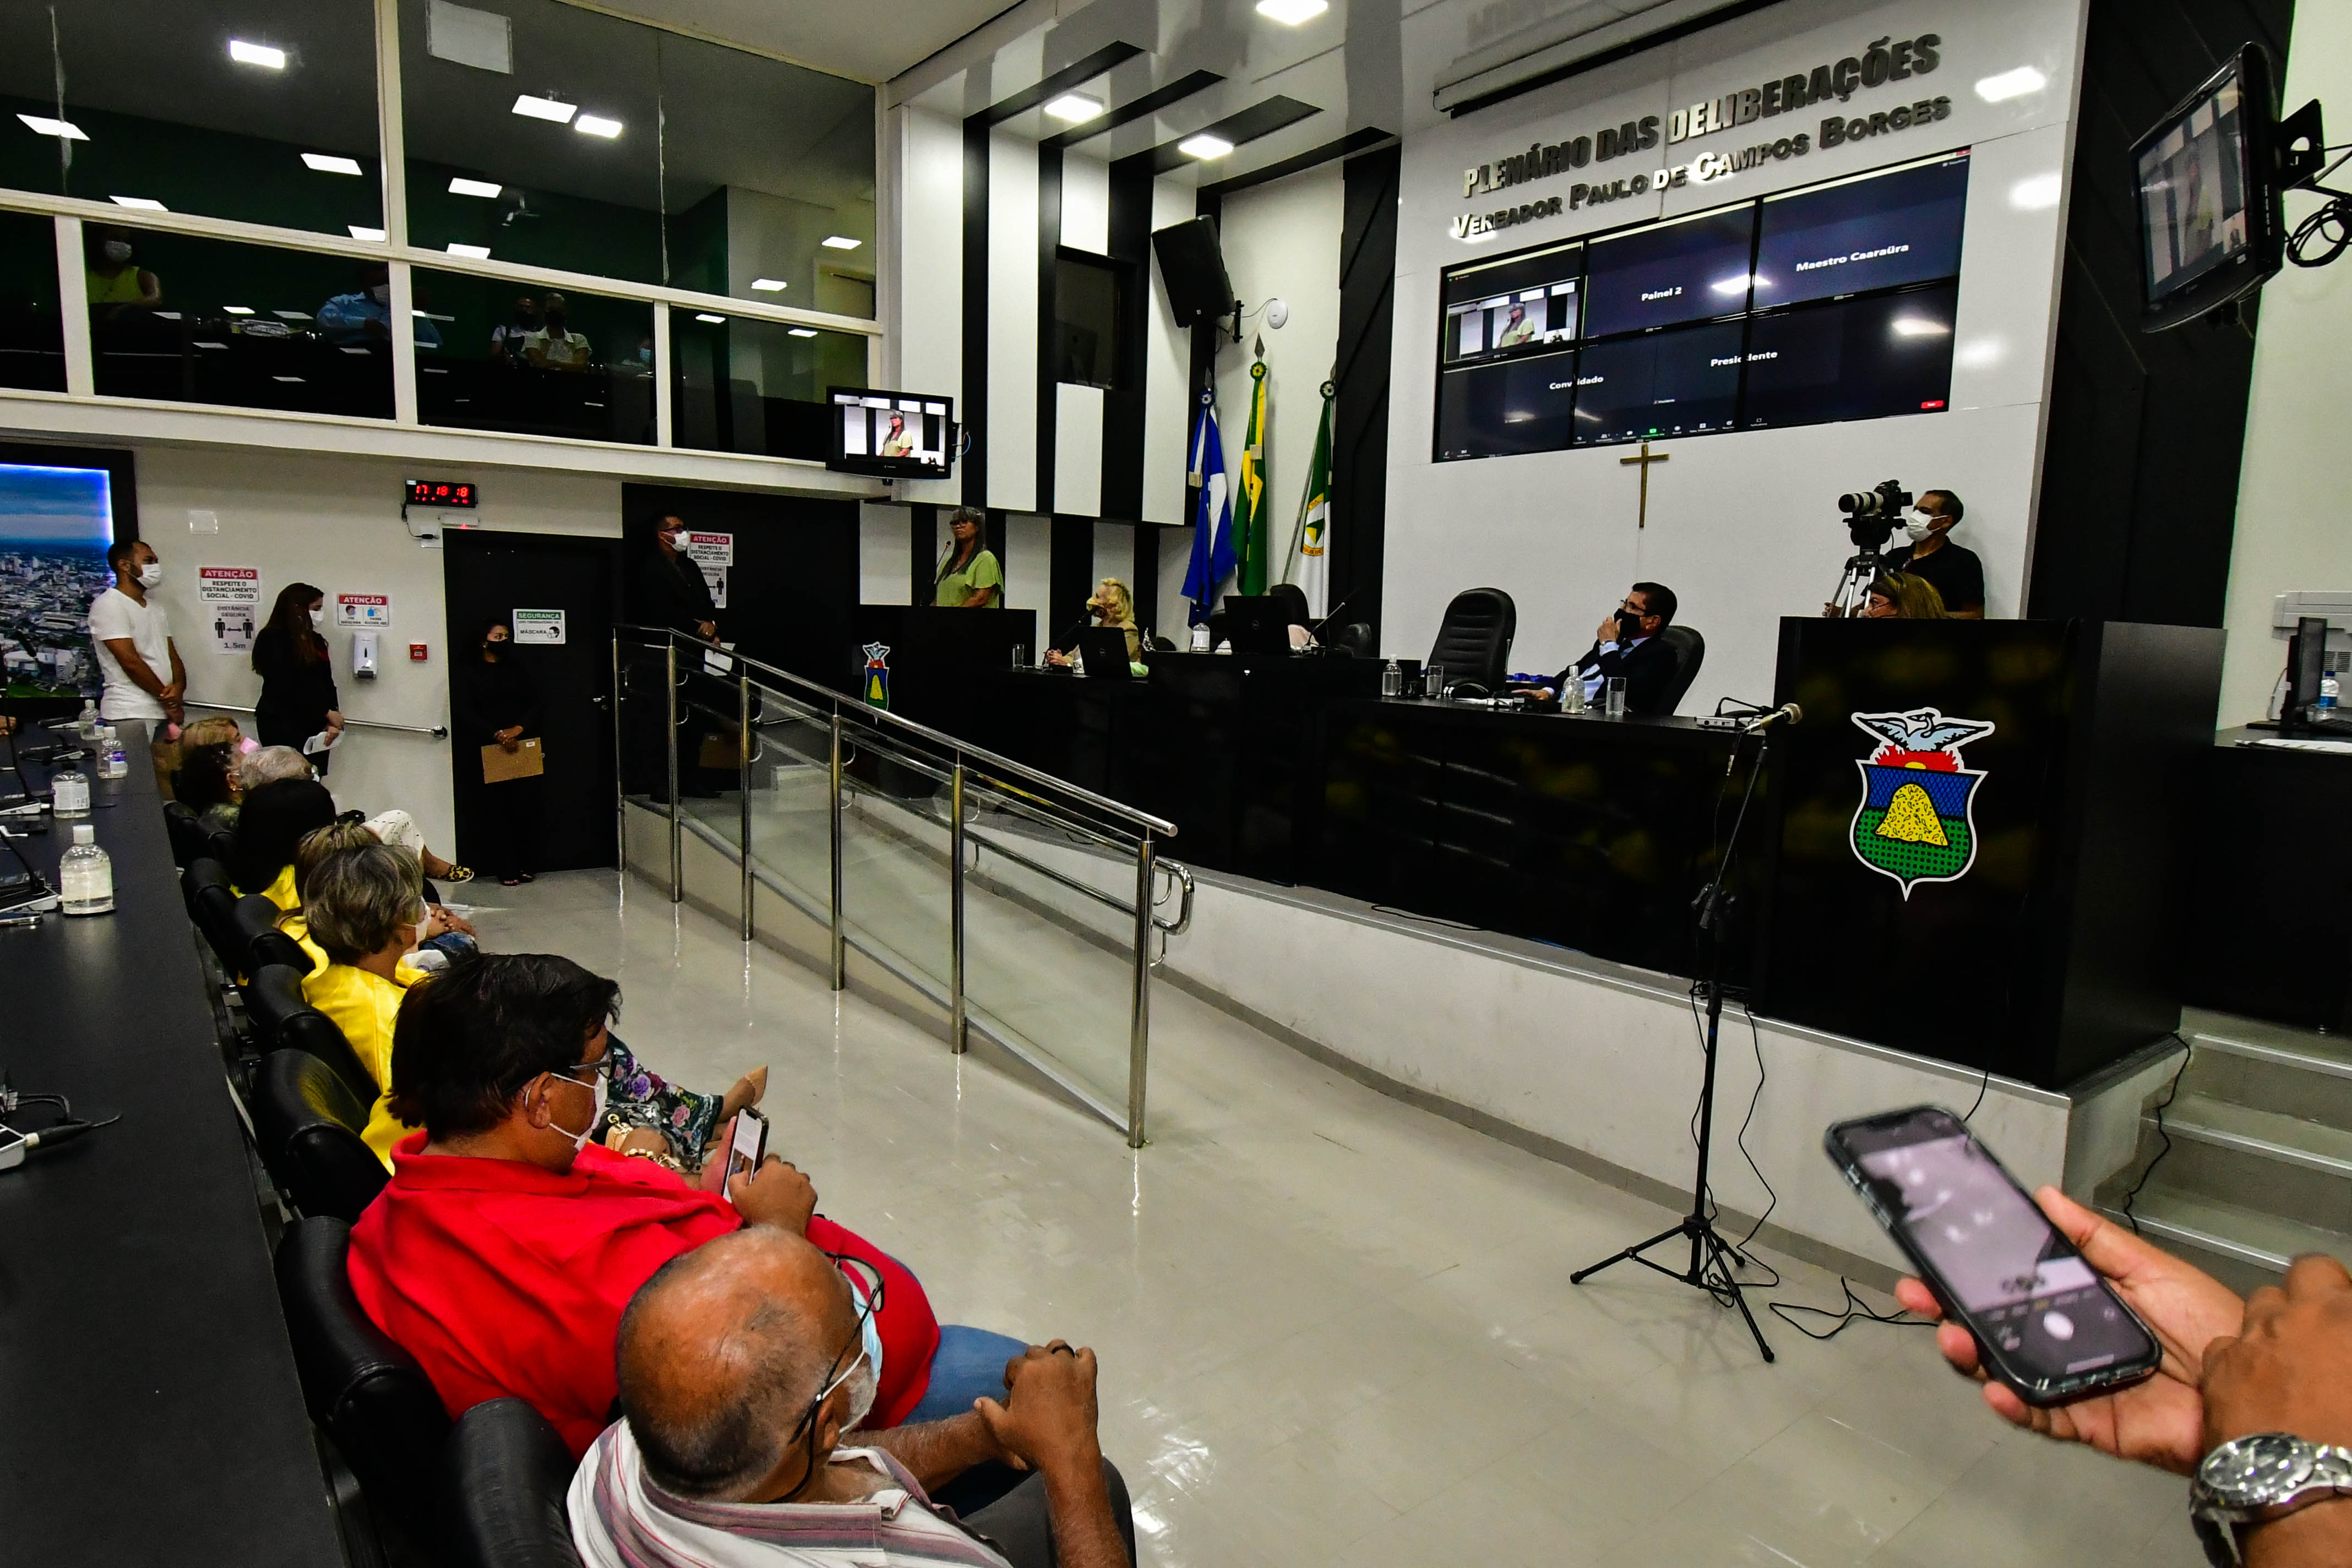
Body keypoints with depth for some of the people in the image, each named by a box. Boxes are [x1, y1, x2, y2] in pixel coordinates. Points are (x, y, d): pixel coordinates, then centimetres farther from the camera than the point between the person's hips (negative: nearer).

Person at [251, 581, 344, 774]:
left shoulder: (315, 640, 15)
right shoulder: (274, 639, -6)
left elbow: (327, 683, 10)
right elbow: (286, 686, -14)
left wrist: (331, 722, -4)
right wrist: (327, 713, -11)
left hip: (315, 725, 6)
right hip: (283, 725, -6)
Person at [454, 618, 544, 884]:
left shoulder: (518, 671, 17)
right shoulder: (467, 671, 5)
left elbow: (534, 705, 8)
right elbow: (463, 712, -5)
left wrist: (518, 729, -11)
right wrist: (497, 735, -16)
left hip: (523, 749, 3)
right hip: (488, 752, -3)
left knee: (527, 808, -4)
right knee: (498, 812, -3)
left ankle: (526, 866, 8)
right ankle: (506, 871, 2)